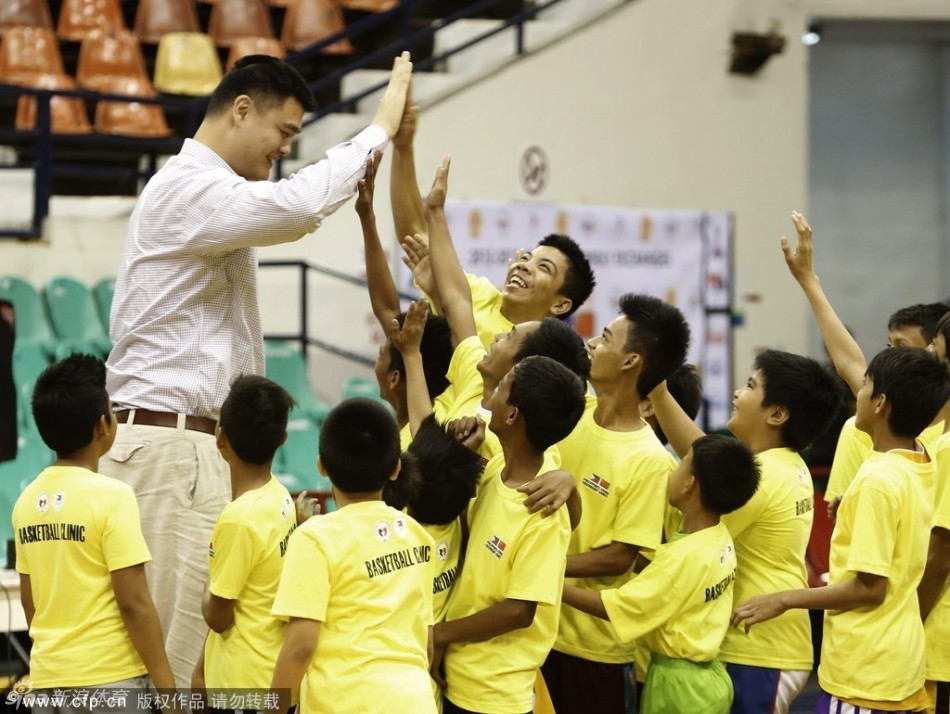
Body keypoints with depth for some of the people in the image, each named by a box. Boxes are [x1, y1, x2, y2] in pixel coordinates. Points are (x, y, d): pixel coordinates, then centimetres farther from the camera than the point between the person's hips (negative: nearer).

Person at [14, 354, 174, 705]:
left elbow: (29, 600, 14)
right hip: (108, 677, -6)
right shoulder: (110, 496, -13)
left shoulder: (28, 500, 6)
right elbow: (134, 604, -15)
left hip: (47, 677, 7)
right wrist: (167, 688, -9)